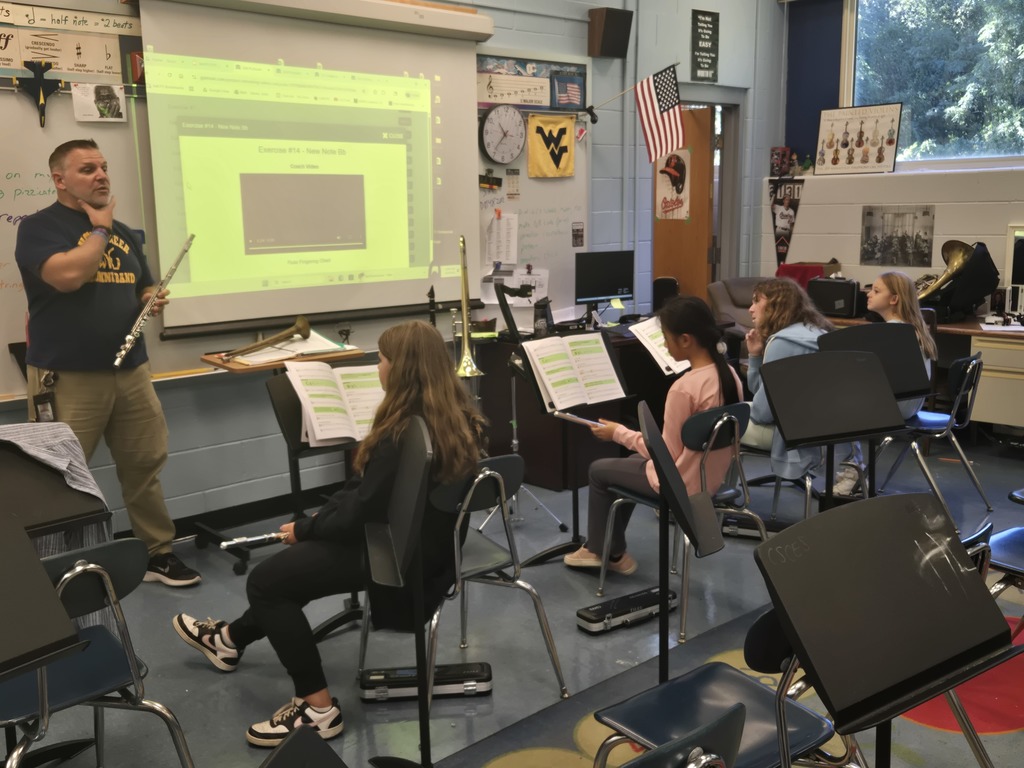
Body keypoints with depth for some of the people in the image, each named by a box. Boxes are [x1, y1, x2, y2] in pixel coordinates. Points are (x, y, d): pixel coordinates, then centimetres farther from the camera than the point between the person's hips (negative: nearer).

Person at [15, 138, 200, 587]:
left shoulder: (124, 233, 15)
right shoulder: (39, 227, -5)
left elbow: (143, 290, 24)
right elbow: (68, 275, -23)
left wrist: (152, 300, 0)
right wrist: (99, 228, -9)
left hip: (131, 370, 6)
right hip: (67, 377, -6)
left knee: (145, 465, 10)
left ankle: (159, 553, 22)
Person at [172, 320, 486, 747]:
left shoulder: (403, 434, -29)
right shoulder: (457, 416, 0)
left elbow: (361, 515, -24)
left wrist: (303, 529, -6)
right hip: (428, 542, 10)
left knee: (265, 581, -2)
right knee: (286, 566, 23)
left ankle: (317, 708, 2)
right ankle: (230, 640, 42)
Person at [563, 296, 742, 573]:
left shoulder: (684, 388, -29)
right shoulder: (729, 374, -3)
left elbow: (667, 455, -21)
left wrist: (619, 433, -10)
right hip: (712, 477, 8)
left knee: (599, 470, 13)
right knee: (632, 461, 30)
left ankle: (605, 550, 29)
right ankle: (609, 548, 34)